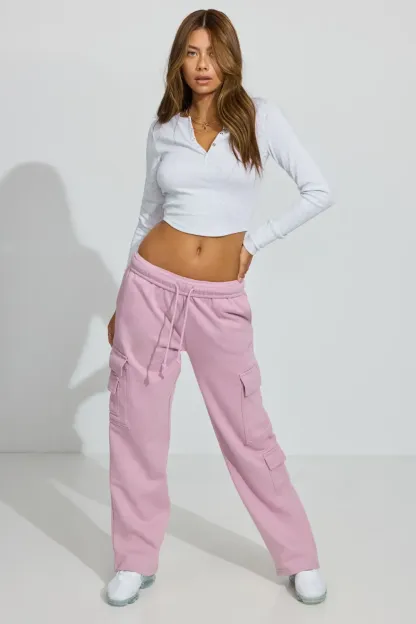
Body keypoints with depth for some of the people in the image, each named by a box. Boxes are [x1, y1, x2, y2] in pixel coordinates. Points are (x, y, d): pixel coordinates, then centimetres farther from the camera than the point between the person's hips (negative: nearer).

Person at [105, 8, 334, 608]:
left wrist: (256, 240, 0)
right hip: (151, 287, 2)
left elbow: (319, 190, 1)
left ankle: (300, 558, 21)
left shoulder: (259, 116, 1)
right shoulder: (163, 129, 7)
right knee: (136, 424, 7)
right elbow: (149, 215, 14)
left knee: (246, 430, 4)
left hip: (221, 300, -2)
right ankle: (136, 560, 24)